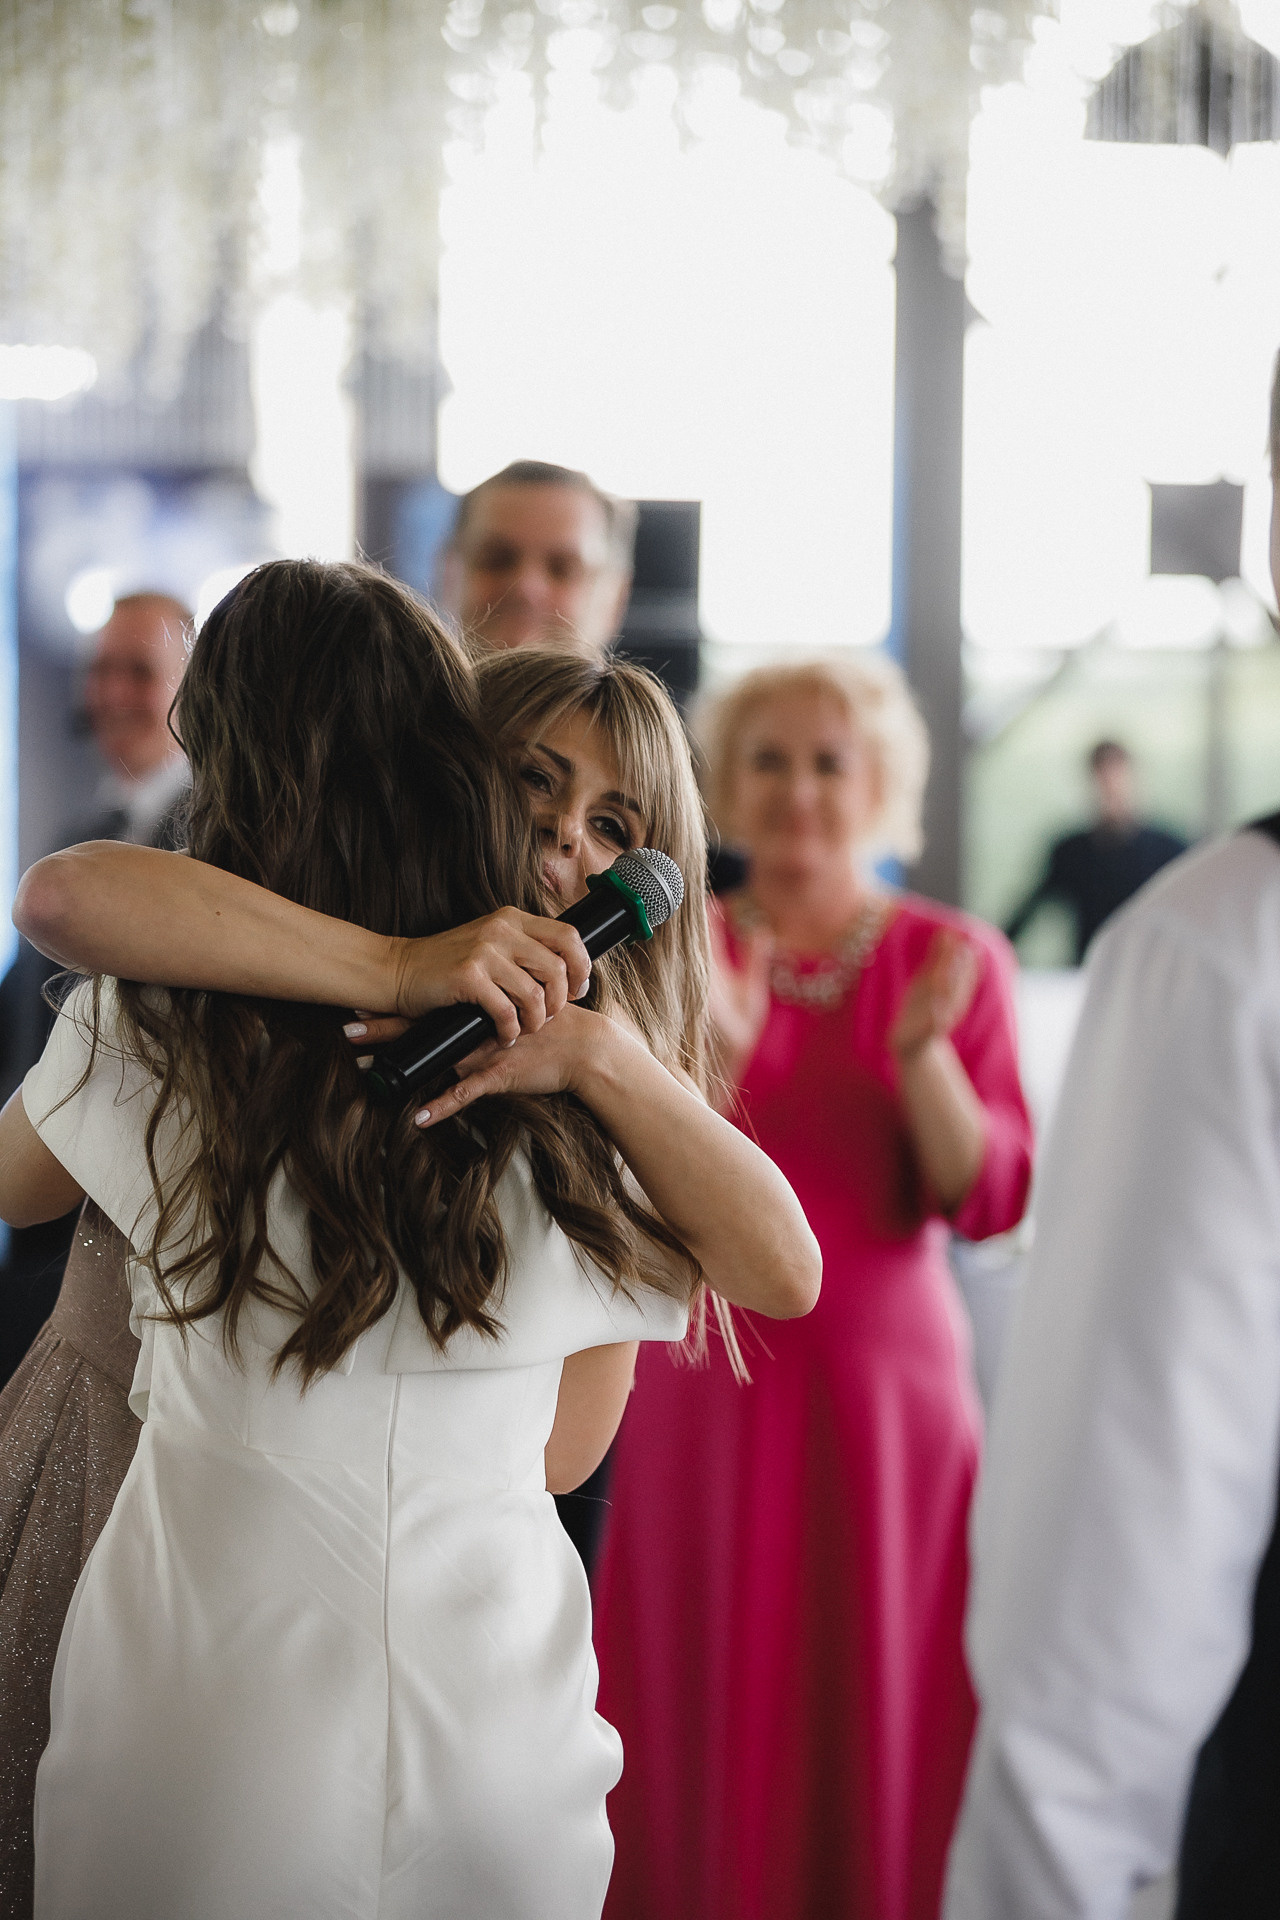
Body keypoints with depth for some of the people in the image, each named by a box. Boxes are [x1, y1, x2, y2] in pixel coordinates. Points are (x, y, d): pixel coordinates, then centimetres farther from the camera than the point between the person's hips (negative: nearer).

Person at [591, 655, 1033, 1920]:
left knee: (875, 1721, 4)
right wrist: (708, 1047, -22)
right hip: (704, 1385, 1)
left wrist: (922, 1051, -21)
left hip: (881, 1388, 0)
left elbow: (986, 1199, -7)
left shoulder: (953, 959, 1)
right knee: (701, 1715, 6)